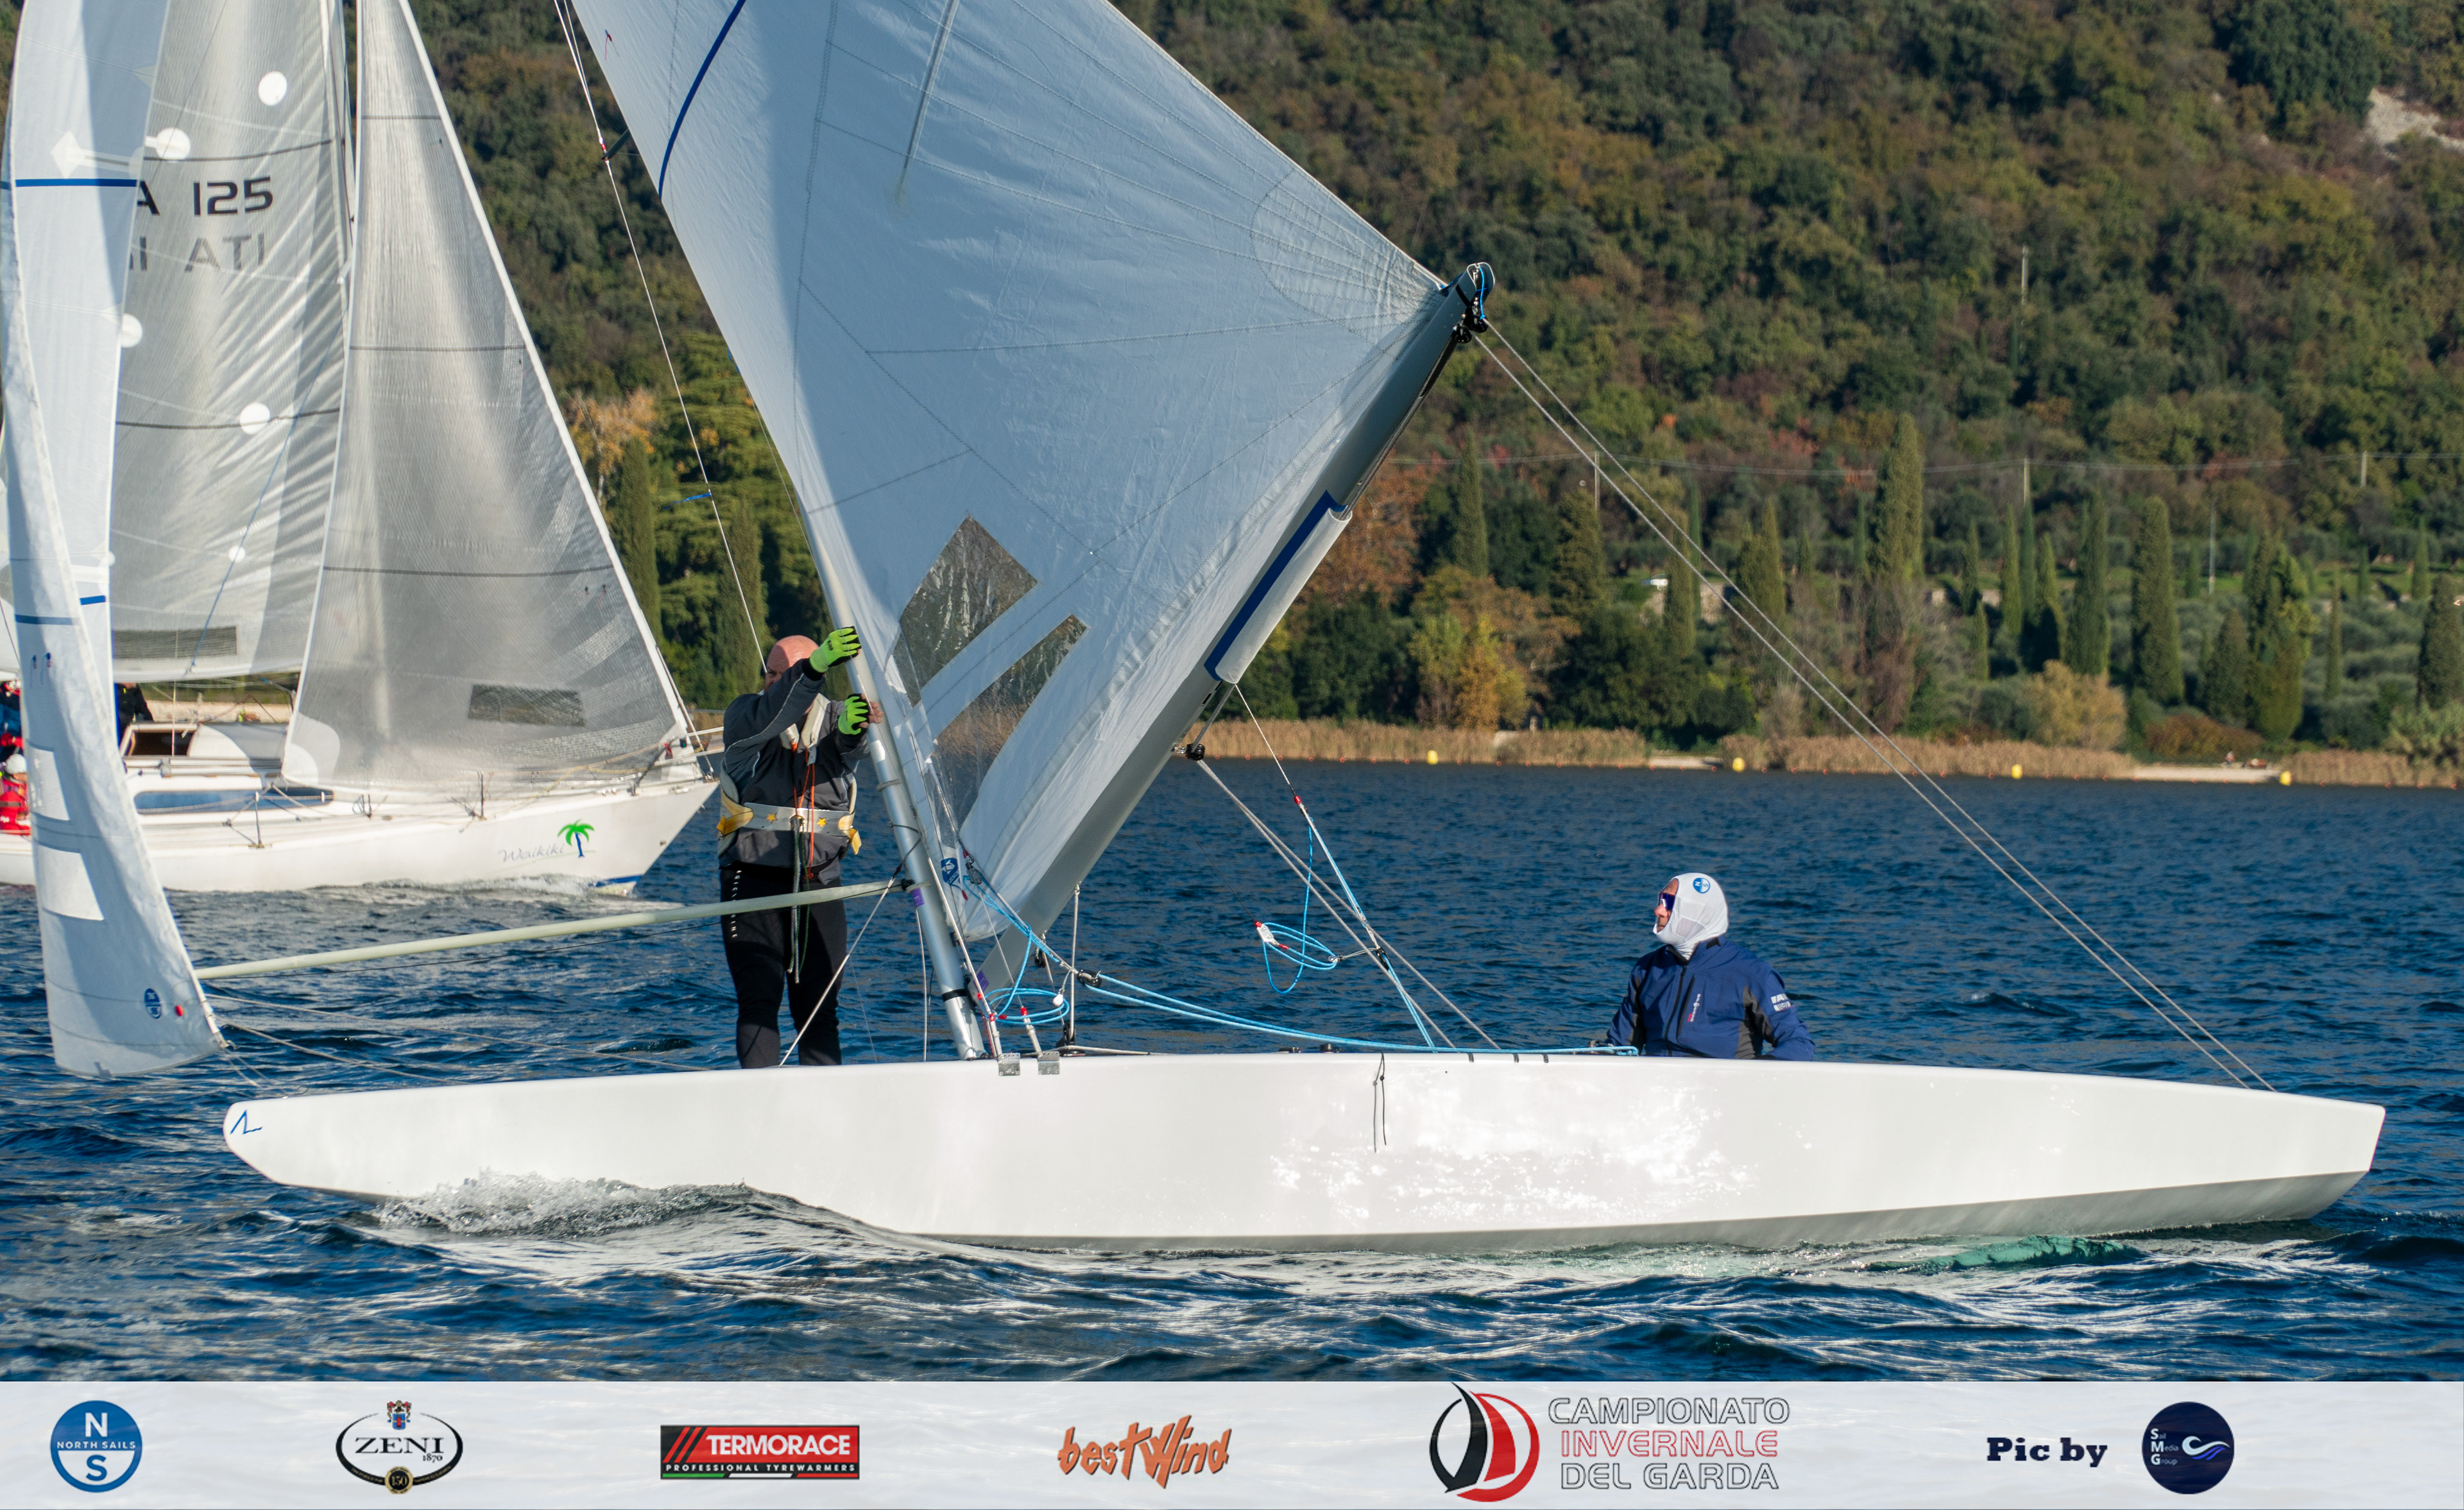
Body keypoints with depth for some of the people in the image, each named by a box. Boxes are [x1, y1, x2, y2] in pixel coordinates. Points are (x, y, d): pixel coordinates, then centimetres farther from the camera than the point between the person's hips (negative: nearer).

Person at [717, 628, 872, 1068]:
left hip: (818, 883, 2)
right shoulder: (744, 715, 1)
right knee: (759, 1000, -10)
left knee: (819, 1010, 1)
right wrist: (814, 667, -40)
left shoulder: (832, 718, 6)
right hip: (753, 880, -2)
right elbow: (767, 718, -22)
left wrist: (851, 729, -44)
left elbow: (848, 746, -16)